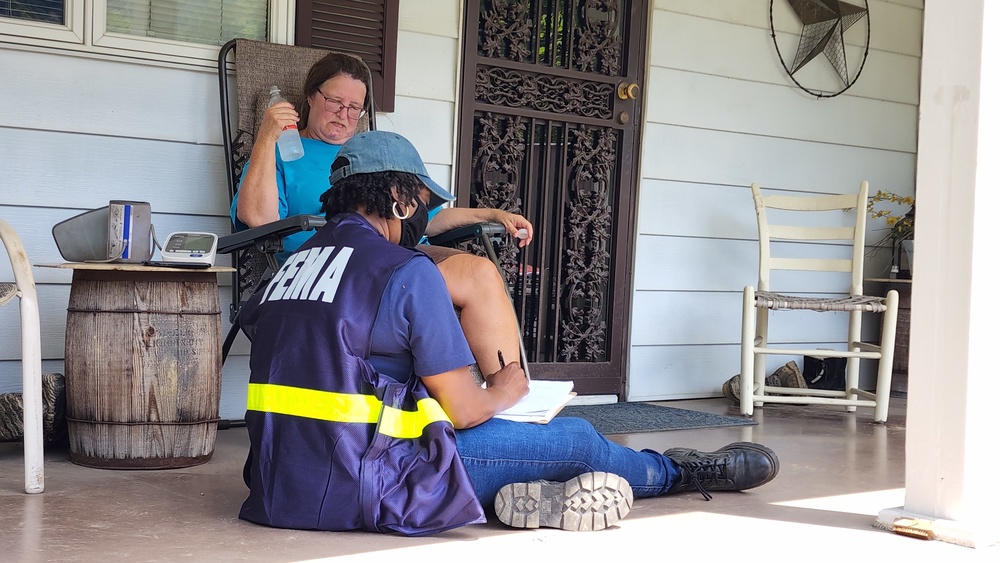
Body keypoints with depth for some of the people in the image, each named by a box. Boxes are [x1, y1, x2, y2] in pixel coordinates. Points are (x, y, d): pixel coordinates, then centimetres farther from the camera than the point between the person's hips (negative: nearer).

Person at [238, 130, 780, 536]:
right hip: (366, 489, -8)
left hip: (278, 485, 8)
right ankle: (685, 472, 33)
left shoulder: (293, 263, 11)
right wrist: (503, 393, 12)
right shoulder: (406, 271, -13)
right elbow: (463, 411, -10)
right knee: (577, 439, 11)